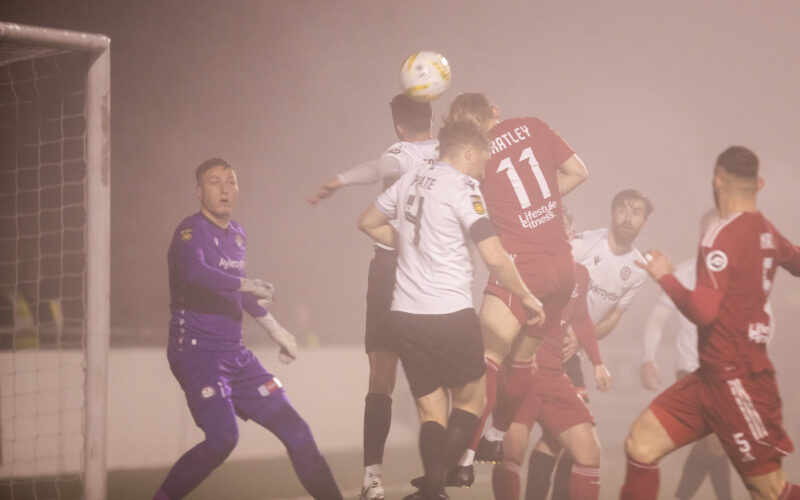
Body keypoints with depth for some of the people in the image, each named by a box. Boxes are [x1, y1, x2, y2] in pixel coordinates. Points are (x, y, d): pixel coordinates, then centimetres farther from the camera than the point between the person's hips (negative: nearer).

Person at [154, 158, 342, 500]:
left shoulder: (236, 234, 15)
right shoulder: (191, 231, -10)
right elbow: (194, 272, -32)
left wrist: (274, 329, 33)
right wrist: (247, 285, -42)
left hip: (234, 354, 8)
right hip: (196, 351, -8)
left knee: (294, 430, 4)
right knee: (222, 437, -24)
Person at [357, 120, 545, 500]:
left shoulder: (411, 179, 10)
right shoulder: (463, 189, -10)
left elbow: (368, 223, 22)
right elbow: (494, 257, -17)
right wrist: (526, 297, -5)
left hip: (404, 313, 6)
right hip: (450, 315, -6)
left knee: (431, 409, 9)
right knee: (470, 398, 13)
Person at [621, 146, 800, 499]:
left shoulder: (723, 234, -16)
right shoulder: (766, 232, 7)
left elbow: (703, 310, -23)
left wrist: (665, 277, -7)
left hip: (735, 379, -8)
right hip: (715, 376, 8)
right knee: (640, 444, 2)